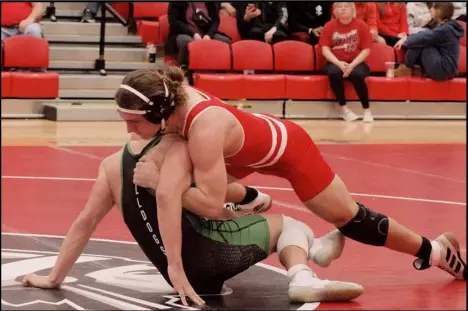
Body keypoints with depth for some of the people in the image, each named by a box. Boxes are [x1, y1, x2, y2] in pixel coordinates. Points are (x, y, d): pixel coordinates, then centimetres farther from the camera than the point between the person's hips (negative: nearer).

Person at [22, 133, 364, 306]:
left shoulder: (112, 165, 12)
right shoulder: (177, 145, -5)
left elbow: (85, 222, 12)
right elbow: (167, 194, -24)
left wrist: (55, 276, 19)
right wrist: (176, 265, -25)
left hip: (193, 275, 7)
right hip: (207, 246, -6)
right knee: (289, 224, 12)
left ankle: (309, 250, 37)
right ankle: (303, 277, -13)